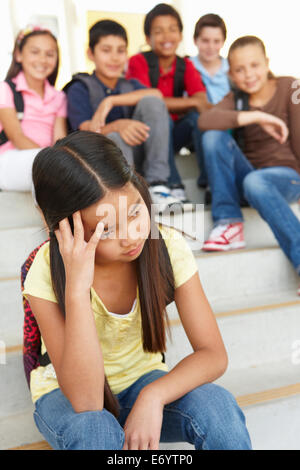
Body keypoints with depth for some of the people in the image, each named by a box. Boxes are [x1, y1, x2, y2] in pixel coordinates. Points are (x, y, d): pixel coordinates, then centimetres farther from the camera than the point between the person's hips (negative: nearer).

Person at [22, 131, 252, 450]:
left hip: (143, 380, 2)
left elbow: (213, 354, -17)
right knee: (95, 430, -35)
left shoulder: (168, 247, -20)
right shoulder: (47, 274, -26)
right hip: (68, 396, -1)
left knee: (218, 407, -28)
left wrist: (153, 395, -36)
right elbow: (85, 401, -33)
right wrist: (77, 288, -42)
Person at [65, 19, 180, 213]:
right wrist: (118, 126, -32)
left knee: (151, 102, -15)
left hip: (137, 155, 4)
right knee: (114, 139, -36)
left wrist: (111, 101, -18)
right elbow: (87, 131, -11)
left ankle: (157, 185, -22)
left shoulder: (131, 86, 18)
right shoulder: (80, 88, 5)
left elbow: (157, 94, -6)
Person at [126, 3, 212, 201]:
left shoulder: (186, 66, 2)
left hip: (175, 135, 3)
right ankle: (173, 186, -35)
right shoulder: (138, 62, -8)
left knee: (199, 117, -23)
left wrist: (169, 104, -31)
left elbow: (202, 101, -12)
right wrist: (191, 103, -21)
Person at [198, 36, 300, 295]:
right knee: (214, 136, -18)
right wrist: (255, 117, -25)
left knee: (255, 182, -38)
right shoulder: (236, 98, 5)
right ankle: (229, 223, -17)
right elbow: (205, 120, -18)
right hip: (249, 172, 4)